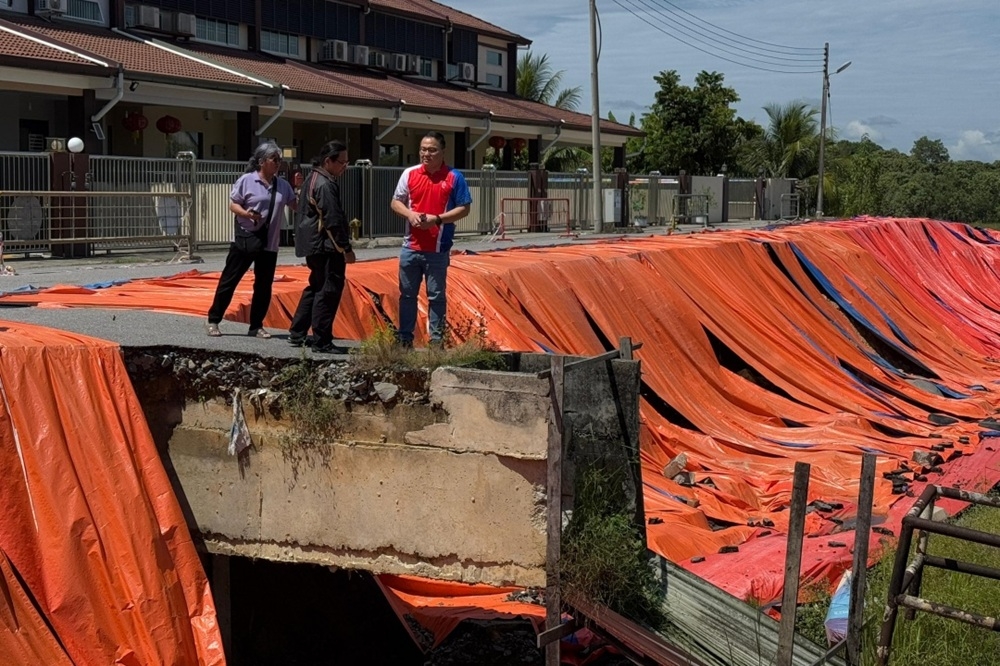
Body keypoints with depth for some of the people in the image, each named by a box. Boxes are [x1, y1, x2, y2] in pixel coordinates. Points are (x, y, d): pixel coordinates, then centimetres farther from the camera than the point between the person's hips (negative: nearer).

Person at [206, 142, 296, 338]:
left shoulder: (283, 186, 7)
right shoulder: (246, 180, -7)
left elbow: (296, 206, 8)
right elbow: (233, 205, -6)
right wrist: (246, 214, -24)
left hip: (269, 243, 5)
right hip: (245, 239, -5)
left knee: (264, 285, 7)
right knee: (229, 280, 3)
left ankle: (256, 326, 18)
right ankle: (213, 320, 13)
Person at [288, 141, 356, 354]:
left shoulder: (313, 179, 16)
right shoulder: (325, 185, -17)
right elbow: (333, 221, -20)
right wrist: (346, 248, -16)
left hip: (313, 245, 11)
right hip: (326, 247, -11)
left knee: (316, 288, 19)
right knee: (329, 292, -6)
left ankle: (297, 334, 24)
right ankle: (322, 342, -3)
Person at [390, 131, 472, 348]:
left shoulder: (454, 177, -4)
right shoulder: (410, 174, 5)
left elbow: (464, 208, -3)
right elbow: (396, 202, 11)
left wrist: (437, 219, -16)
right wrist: (409, 214, -11)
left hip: (438, 249, -3)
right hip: (411, 247, 3)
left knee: (436, 296, 4)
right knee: (407, 294, 11)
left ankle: (436, 340, 12)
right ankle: (404, 338, 20)